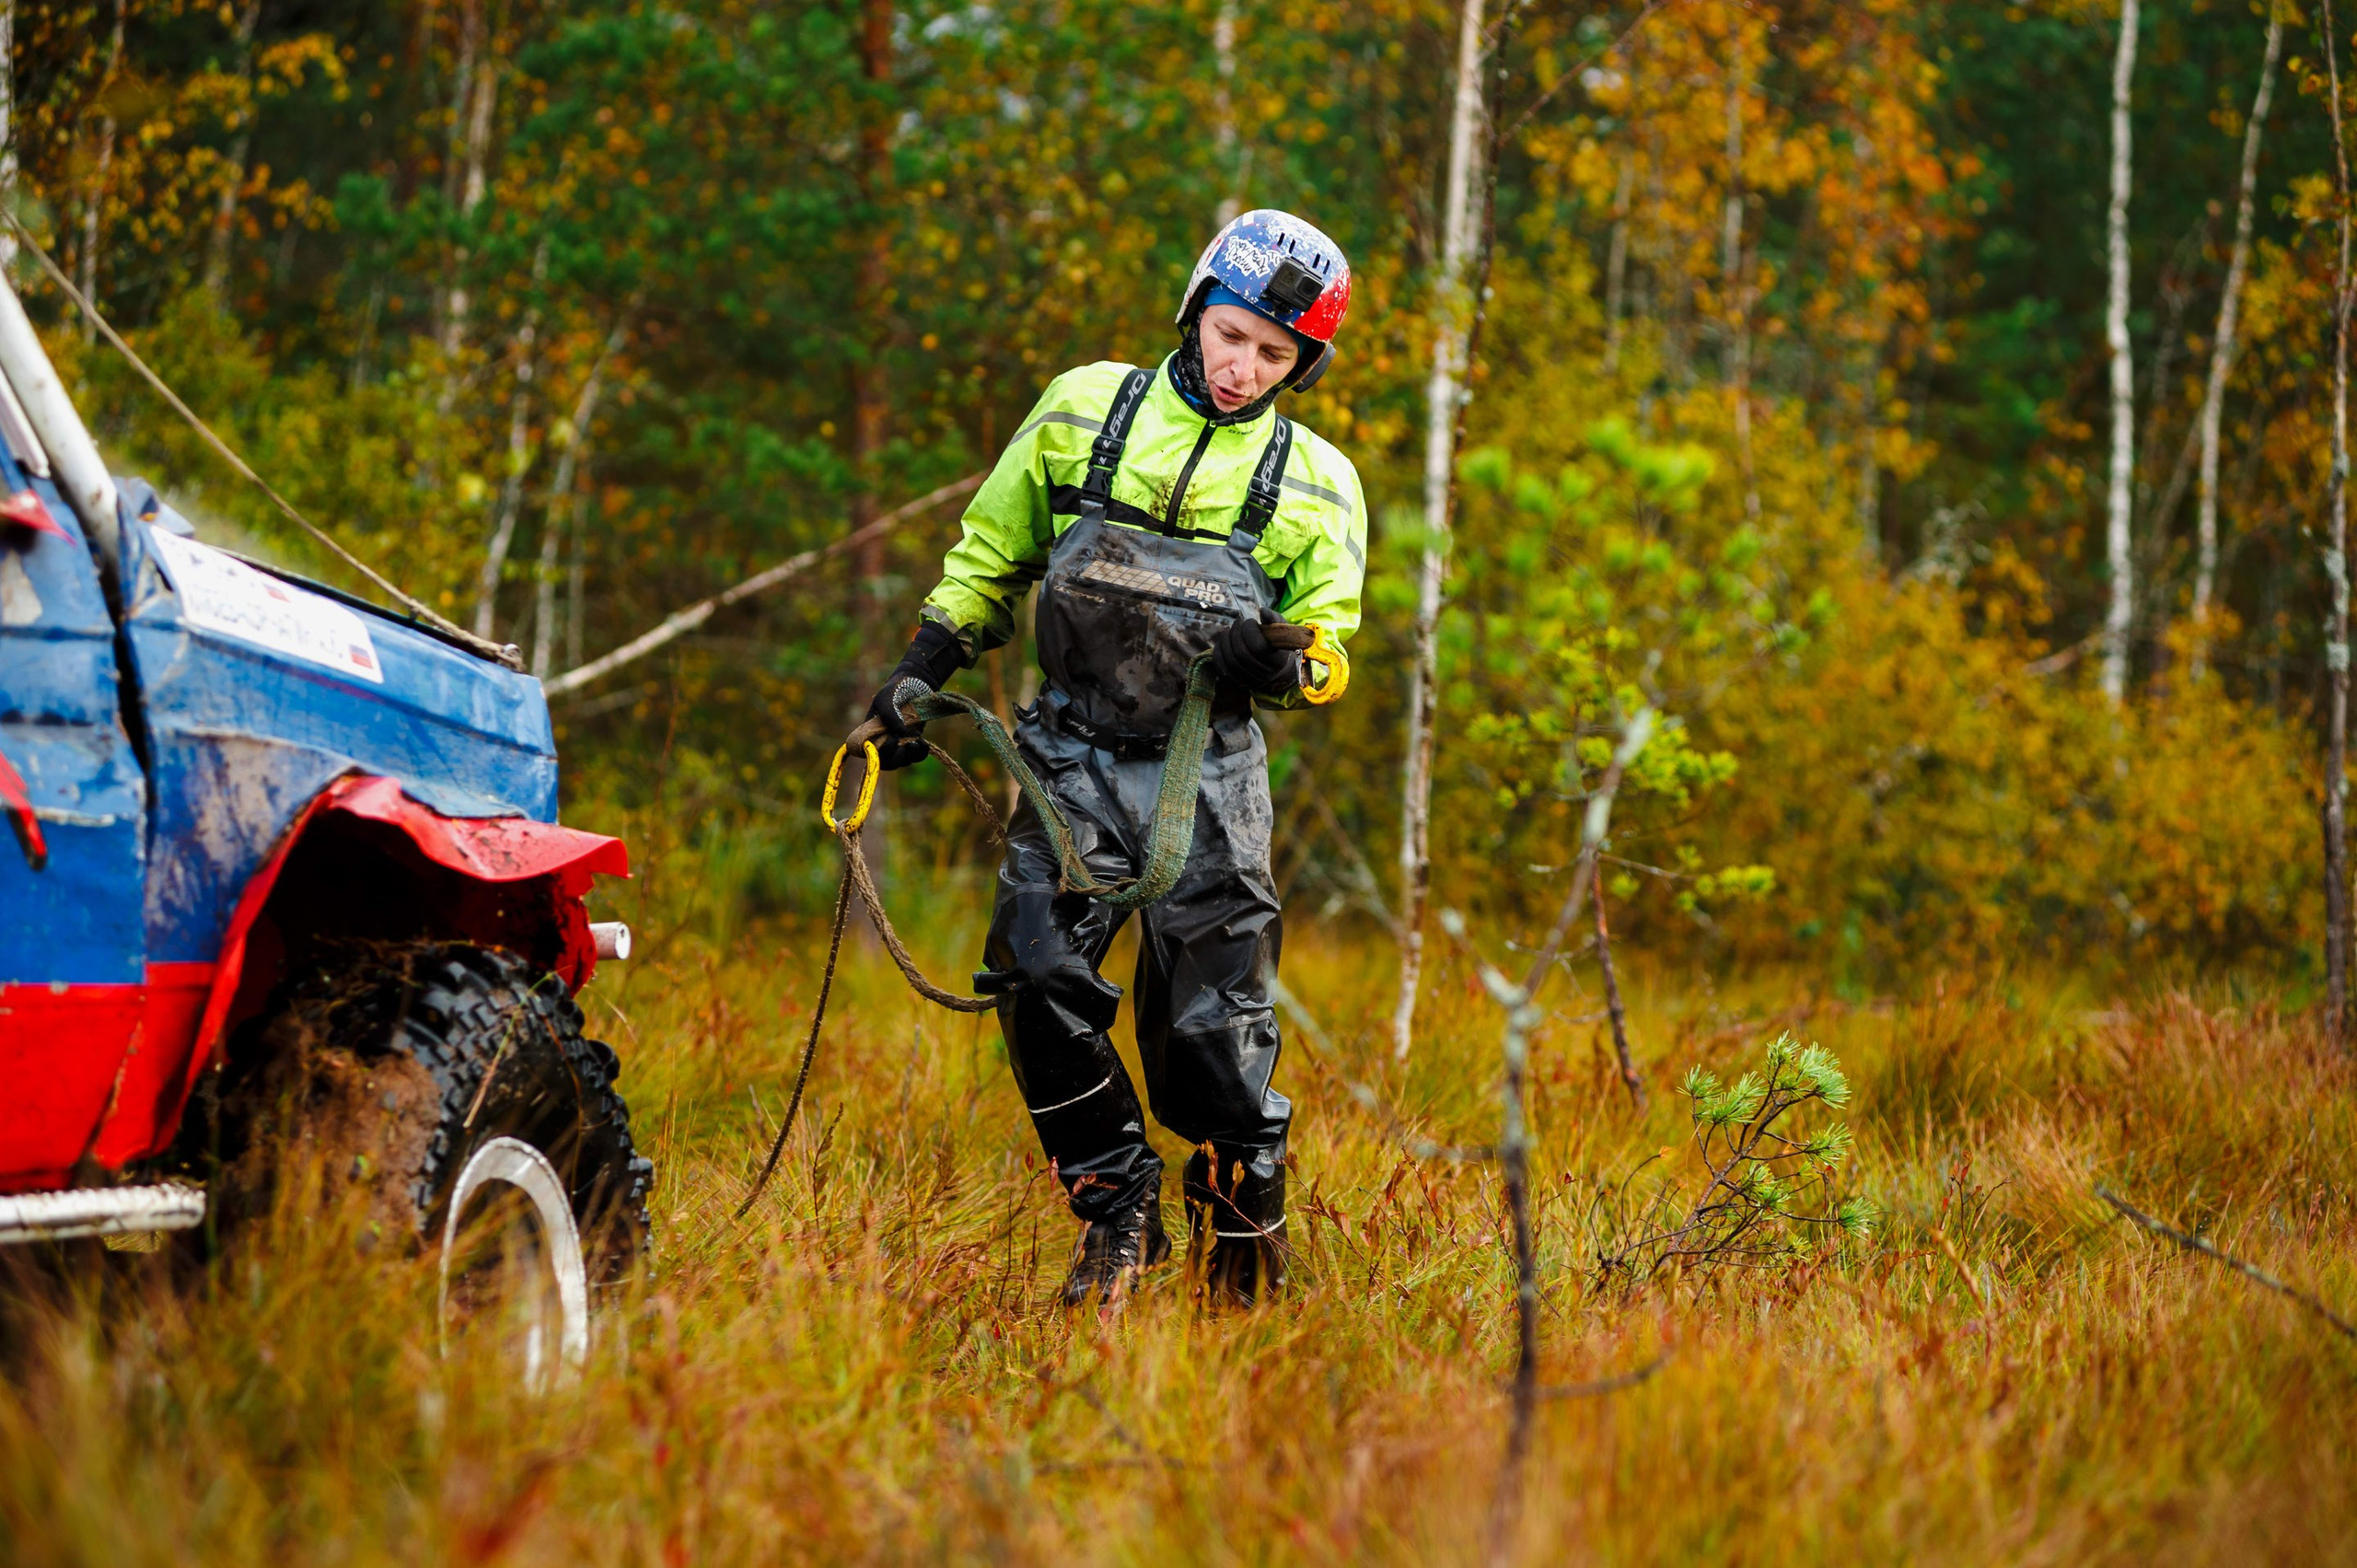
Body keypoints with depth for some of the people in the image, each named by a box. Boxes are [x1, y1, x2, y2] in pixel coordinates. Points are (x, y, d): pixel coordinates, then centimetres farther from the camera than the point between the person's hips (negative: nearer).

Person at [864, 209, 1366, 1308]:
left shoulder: (1315, 485, 7)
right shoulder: (1082, 410, 8)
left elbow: (1329, 643, 6)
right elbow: (989, 556, 18)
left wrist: (1288, 664, -18)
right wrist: (921, 672, 12)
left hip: (1208, 771, -1)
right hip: (1074, 752, 1)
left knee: (1213, 1012, -6)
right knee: (1037, 970, -15)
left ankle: (1243, 1210, 12)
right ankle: (1115, 1208, -1)